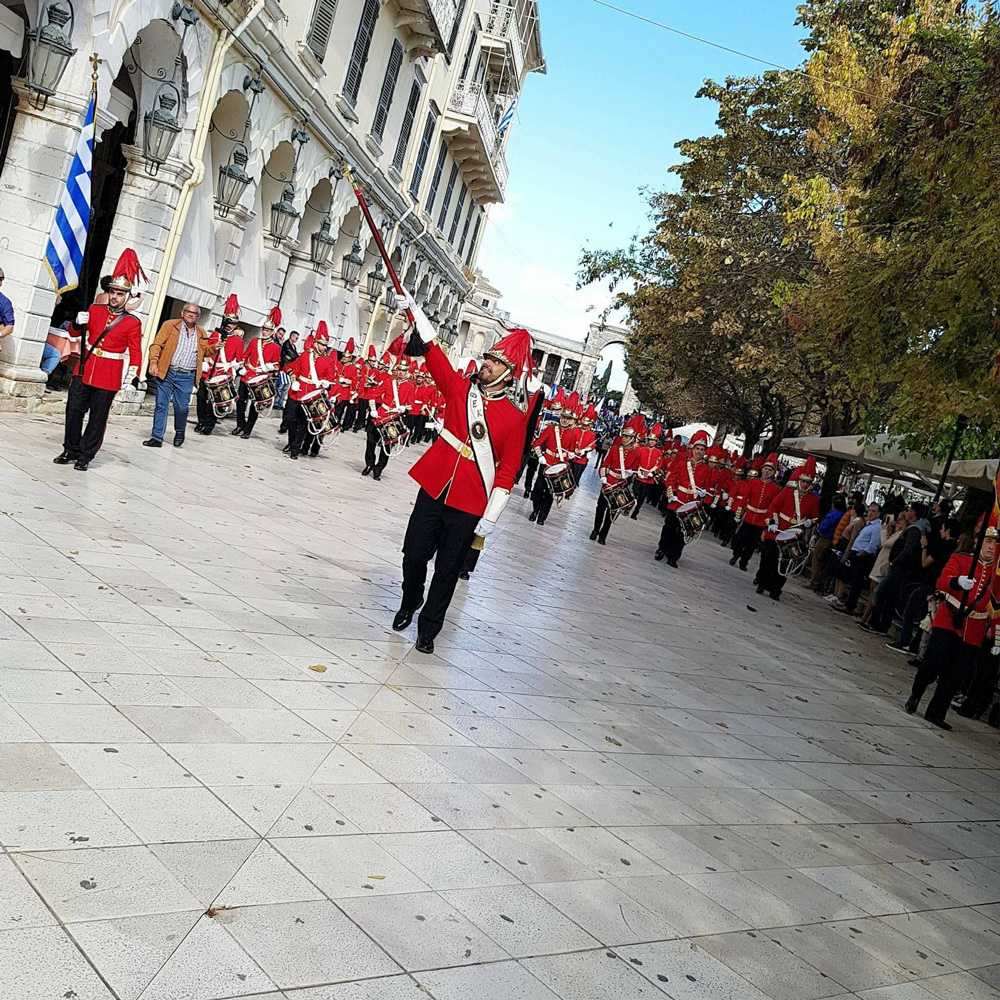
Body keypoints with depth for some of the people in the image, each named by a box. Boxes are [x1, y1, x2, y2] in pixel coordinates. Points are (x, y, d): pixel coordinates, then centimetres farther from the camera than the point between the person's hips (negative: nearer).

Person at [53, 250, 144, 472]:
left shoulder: (133, 323, -5)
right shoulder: (94, 310, 6)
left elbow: (135, 352, -7)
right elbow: (75, 332, 15)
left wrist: (132, 372, -21)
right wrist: (78, 323, -8)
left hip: (109, 377, -3)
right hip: (84, 370, 4)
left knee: (97, 418, 3)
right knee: (74, 410, 5)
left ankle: (85, 456, 14)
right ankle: (71, 450, 19)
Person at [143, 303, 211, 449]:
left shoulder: (201, 333, 12)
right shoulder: (170, 325, 3)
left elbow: (205, 351, 23)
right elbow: (157, 344, -2)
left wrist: (214, 348, 0)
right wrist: (153, 362, -15)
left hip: (186, 377, 1)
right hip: (166, 372, -1)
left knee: (182, 407, -2)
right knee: (161, 405, 2)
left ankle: (180, 432, 25)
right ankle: (157, 438, 7)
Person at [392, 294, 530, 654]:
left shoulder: (515, 418, -4)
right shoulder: (460, 388, 4)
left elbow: (508, 471, -5)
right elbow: (432, 352, -3)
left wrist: (492, 516, -9)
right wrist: (415, 310, -14)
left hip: (469, 505, -2)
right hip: (434, 489, 3)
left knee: (447, 570, 6)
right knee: (414, 554, 9)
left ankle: (428, 627, 24)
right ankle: (409, 603, 38)